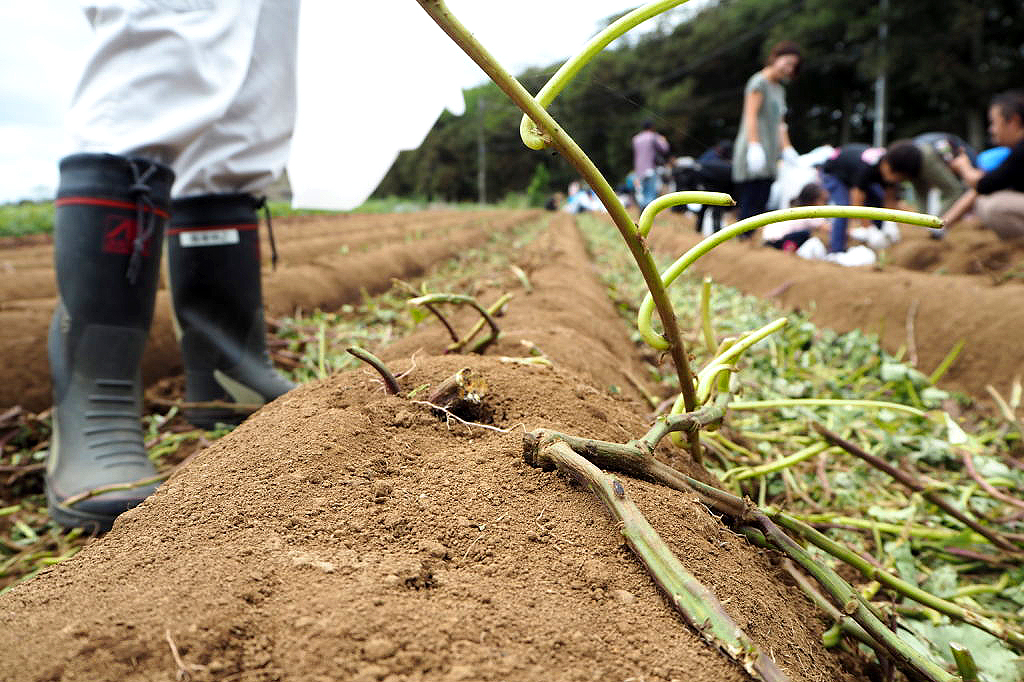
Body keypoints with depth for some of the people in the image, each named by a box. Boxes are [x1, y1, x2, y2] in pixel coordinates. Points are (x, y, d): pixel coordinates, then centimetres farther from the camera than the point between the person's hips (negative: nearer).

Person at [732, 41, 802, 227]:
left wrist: (787, 149, 13)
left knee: (761, 204, 3)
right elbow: (750, 116, -11)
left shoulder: (779, 88, 25)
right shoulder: (759, 82, -2)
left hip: (769, 157, 9)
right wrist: (754, 146, -20)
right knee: (751, 203, -13)